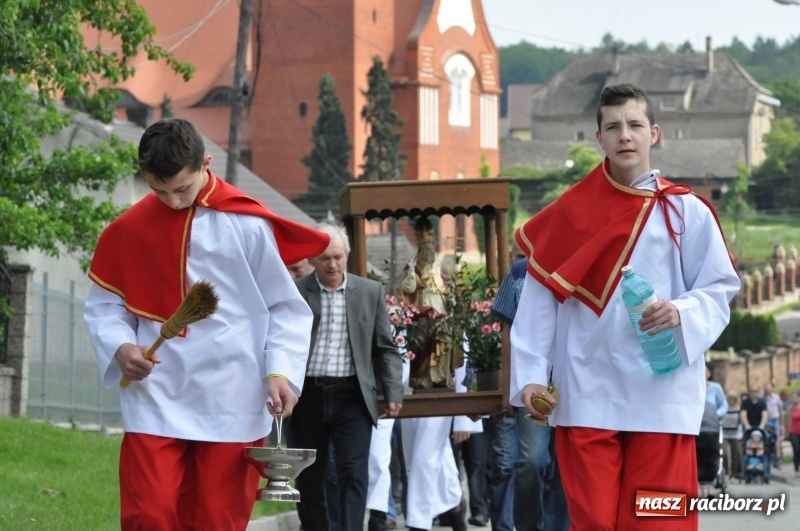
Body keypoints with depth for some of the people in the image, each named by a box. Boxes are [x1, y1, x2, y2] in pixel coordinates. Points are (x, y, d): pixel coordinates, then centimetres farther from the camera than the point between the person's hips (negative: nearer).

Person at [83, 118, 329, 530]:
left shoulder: (247, 225, -2)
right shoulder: (128, 229, 3)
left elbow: (286, 308, 3)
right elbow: (103, 305, 12)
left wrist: (281, 372, -11)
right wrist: (120, 347, -8)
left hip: (232, 406, -1)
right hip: (155, 403, 1)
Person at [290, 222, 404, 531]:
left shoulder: (370, 291, 7)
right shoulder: (294, 292, 1)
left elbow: (384, 348, 9)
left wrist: (393, 392, -1)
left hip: (352, 398, 0)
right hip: (307, 396, 0)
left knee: (353, 473, -9)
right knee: (308, 478, 8)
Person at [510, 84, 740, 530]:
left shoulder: (686, 211, 6)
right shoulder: (570, 213, 7)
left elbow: (720, 292, 3)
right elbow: (539, 300, 4)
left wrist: (682, 313, -18)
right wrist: (531, 375, -4)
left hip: (662, 396, -1)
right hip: (587, 396, 1)